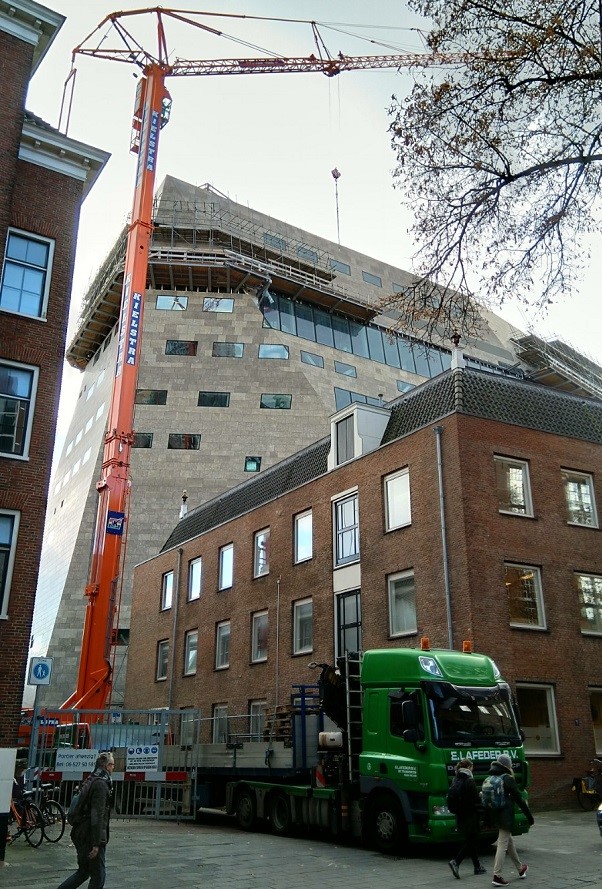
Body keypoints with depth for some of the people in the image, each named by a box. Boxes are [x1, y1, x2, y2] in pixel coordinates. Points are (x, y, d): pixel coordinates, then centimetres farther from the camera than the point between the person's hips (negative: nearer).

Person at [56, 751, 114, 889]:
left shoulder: (91, 781, 12)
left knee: (83, 872, 20)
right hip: (91, 837, -9)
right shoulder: (101, 784, -18)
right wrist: (96, 843, -21)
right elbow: (97, 815, -22)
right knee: (98, 876, 1)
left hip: (81, 835, 9)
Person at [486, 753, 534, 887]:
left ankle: (520, 868, 38)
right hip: (506, 816, -7)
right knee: (503, 844, -5)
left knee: (509, 841, 22)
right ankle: (497, 876, -8)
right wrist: (529, 816, -4)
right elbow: (518, 798, -11)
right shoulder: (508, 779, -12)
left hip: (495, 815, 7)